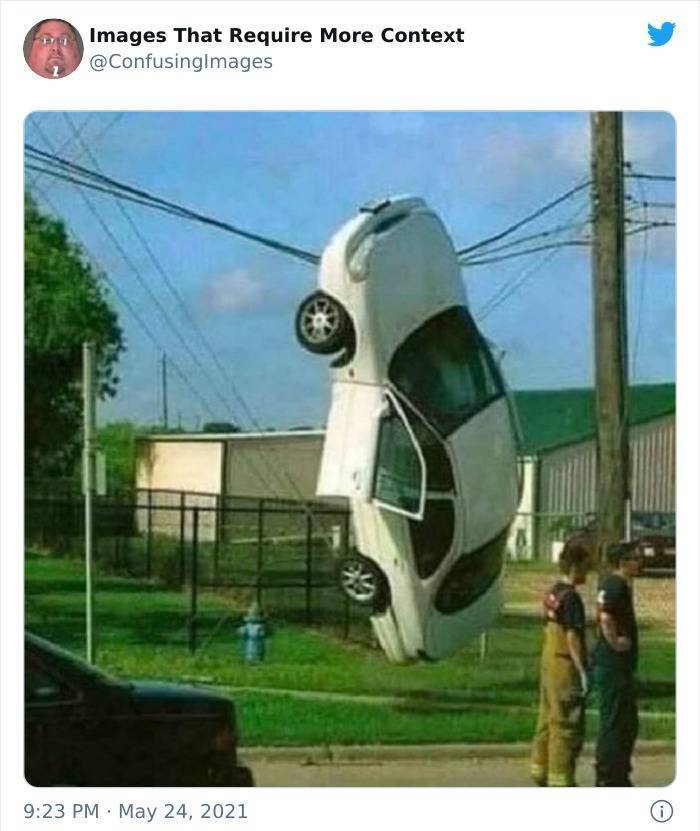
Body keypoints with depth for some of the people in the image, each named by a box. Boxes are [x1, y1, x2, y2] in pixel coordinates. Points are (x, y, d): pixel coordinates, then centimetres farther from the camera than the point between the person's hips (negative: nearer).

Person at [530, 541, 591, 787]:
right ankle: (560, 778, 1)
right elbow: (572, 637, -19)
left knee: (548, 718, 16)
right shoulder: (570, 596, -17)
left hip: (548, 664, 9)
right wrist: (582, 672, -17)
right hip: (566, 668, -9)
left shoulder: (552, 593, 10)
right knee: (567, 723, -2)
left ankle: (540, 769, 25)